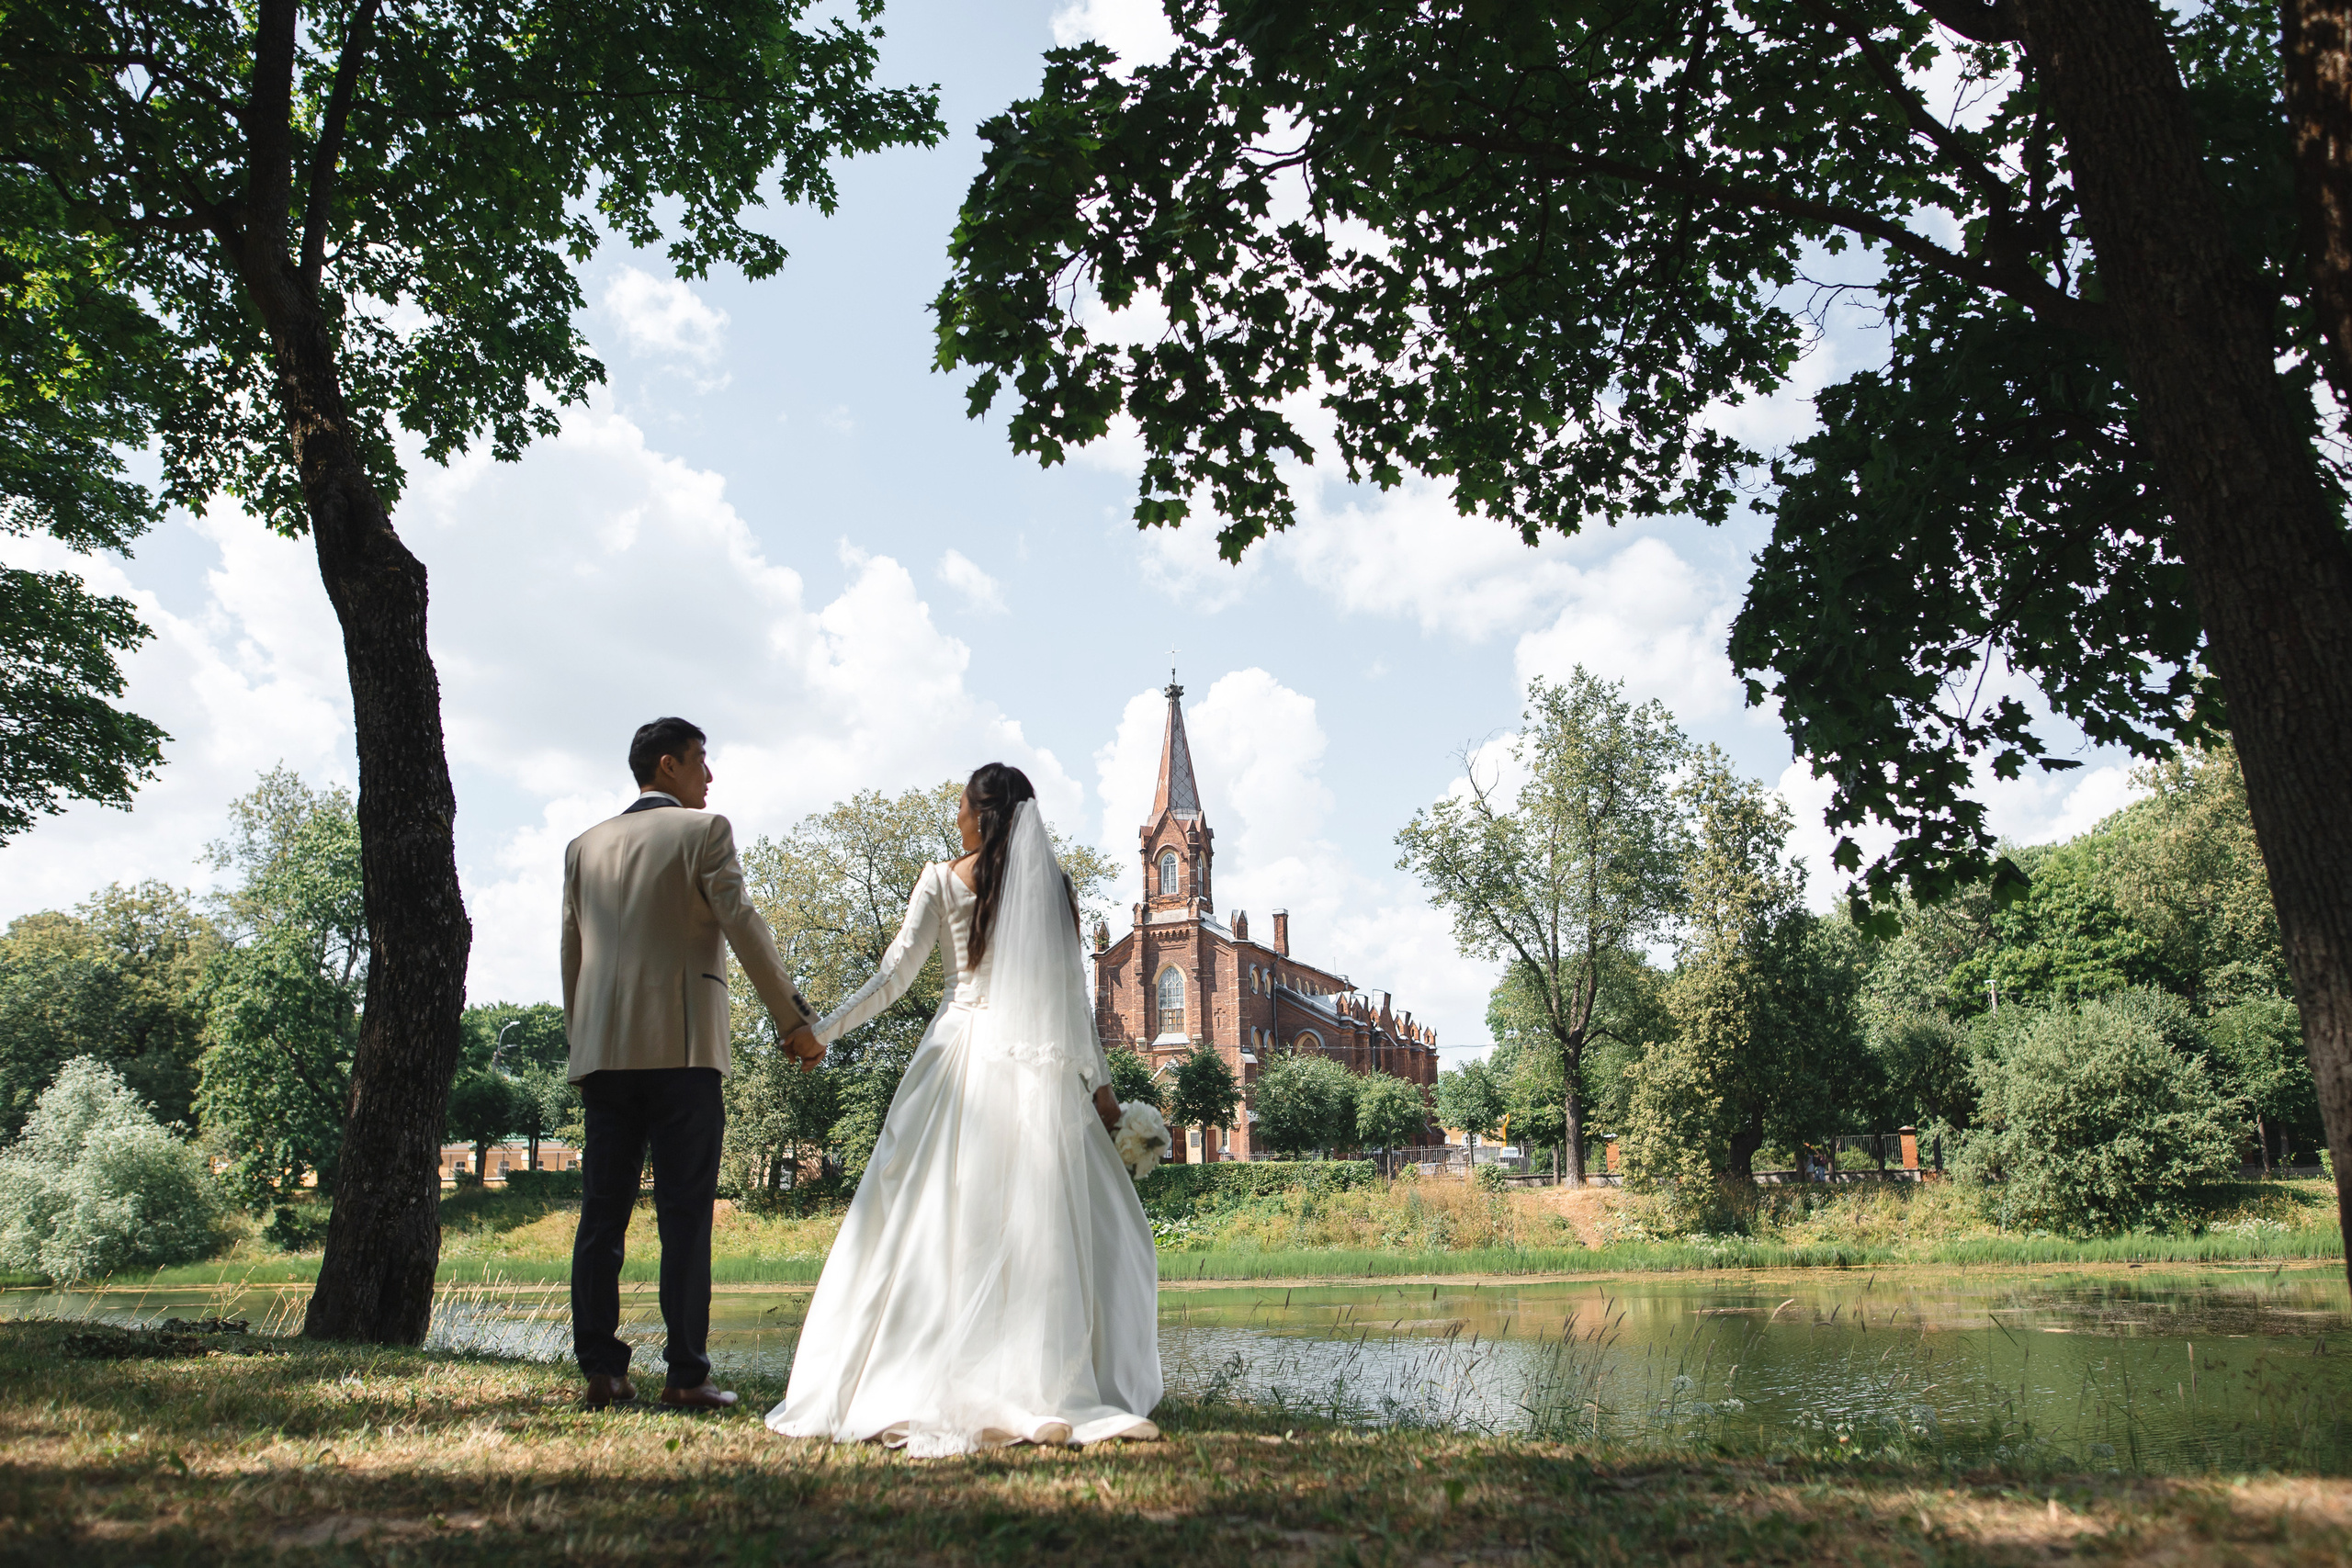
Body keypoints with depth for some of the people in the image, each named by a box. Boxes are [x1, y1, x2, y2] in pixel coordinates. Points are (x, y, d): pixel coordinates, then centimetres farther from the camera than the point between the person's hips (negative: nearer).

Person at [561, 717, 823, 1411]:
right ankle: (685, 1375, 0)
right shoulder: (703, 830, -1)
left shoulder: (584, 846, 16)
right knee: (684, 1214, -2)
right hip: (681, 1047, -5)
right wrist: (794, 1021, -8)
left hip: (602, 1050, 5)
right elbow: (742, 925, -10)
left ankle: (601, 1371, 7)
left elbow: (572, 954, 17)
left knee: (602, 1212, 7)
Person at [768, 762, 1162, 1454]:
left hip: (960, 1053, 0)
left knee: (931, 1223, 4)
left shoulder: (942, 881, 1)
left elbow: (895, 973, -3)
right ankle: (1039, 1385, 0)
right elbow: (1072, 995, 3)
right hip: (1036, 1069, 1)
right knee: (1037, 1225, 3)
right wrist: (1099, 1083, 7)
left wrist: (822, 1030, 5)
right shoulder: (1051, 886, 5)